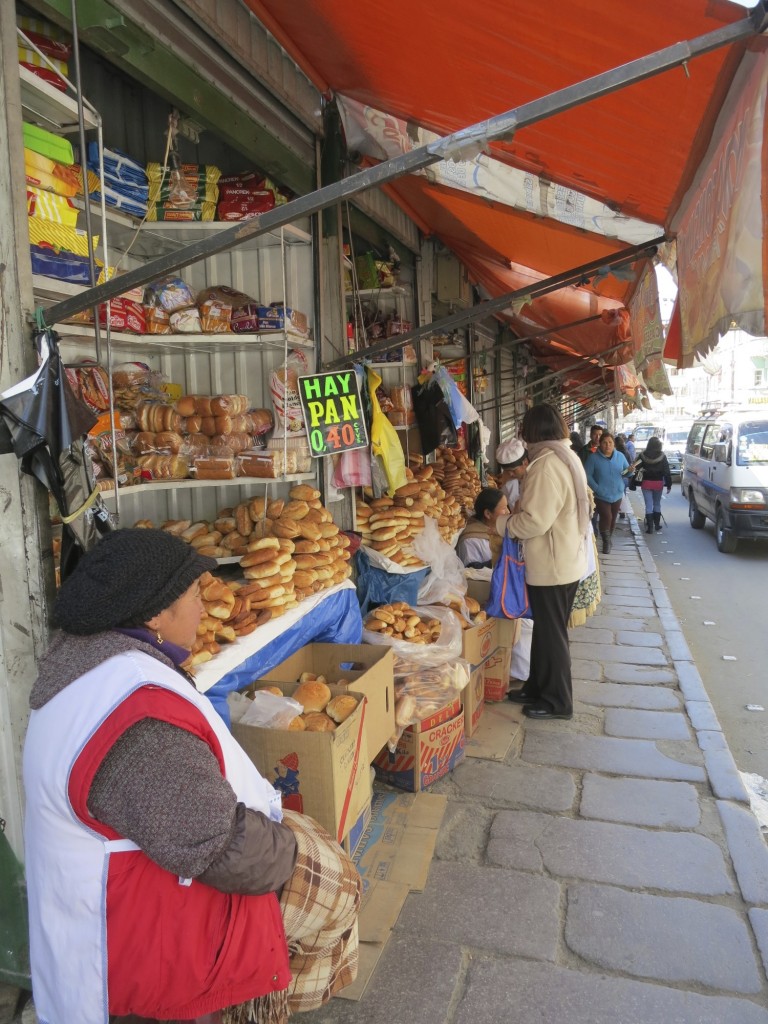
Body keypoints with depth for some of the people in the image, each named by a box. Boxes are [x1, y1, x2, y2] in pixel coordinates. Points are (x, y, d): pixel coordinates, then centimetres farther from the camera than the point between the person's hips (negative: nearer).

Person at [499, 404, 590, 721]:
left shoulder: (546, 464, -23)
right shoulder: (568, 457, 10)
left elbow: (536, 520, -26)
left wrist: (502, 524, -10)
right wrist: (514, 517, 12)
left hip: (550, 566, -10)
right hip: (567, 560, 10)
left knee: (550, 634, 4)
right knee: (548, 629, 20)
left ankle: (557, 702, 19)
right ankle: (538, 688, 34)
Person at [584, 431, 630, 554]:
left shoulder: (620, 456, 3)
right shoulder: (593, 457, -10)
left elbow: (625, 472, 11)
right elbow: (587, 475, -14)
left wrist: (630, 470, -14)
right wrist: (597, 489, -22)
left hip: (617, 494, 4)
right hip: (601, 495, -4)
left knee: (613, 518, 16)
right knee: (606, 517, -16)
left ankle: (609, 538, 38)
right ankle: (606, 542, 3)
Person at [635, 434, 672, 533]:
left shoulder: (642, 455, -6)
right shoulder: (662, 456, -6)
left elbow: (635, 468, -6)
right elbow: (667, 472, -5)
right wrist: (669, 485, 0)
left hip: (646, 483, -1)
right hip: (658, 483, 1)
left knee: (649, 505, 2)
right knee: (657, 504, 17)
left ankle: (650, 527, -3)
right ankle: (657, 525, 24)